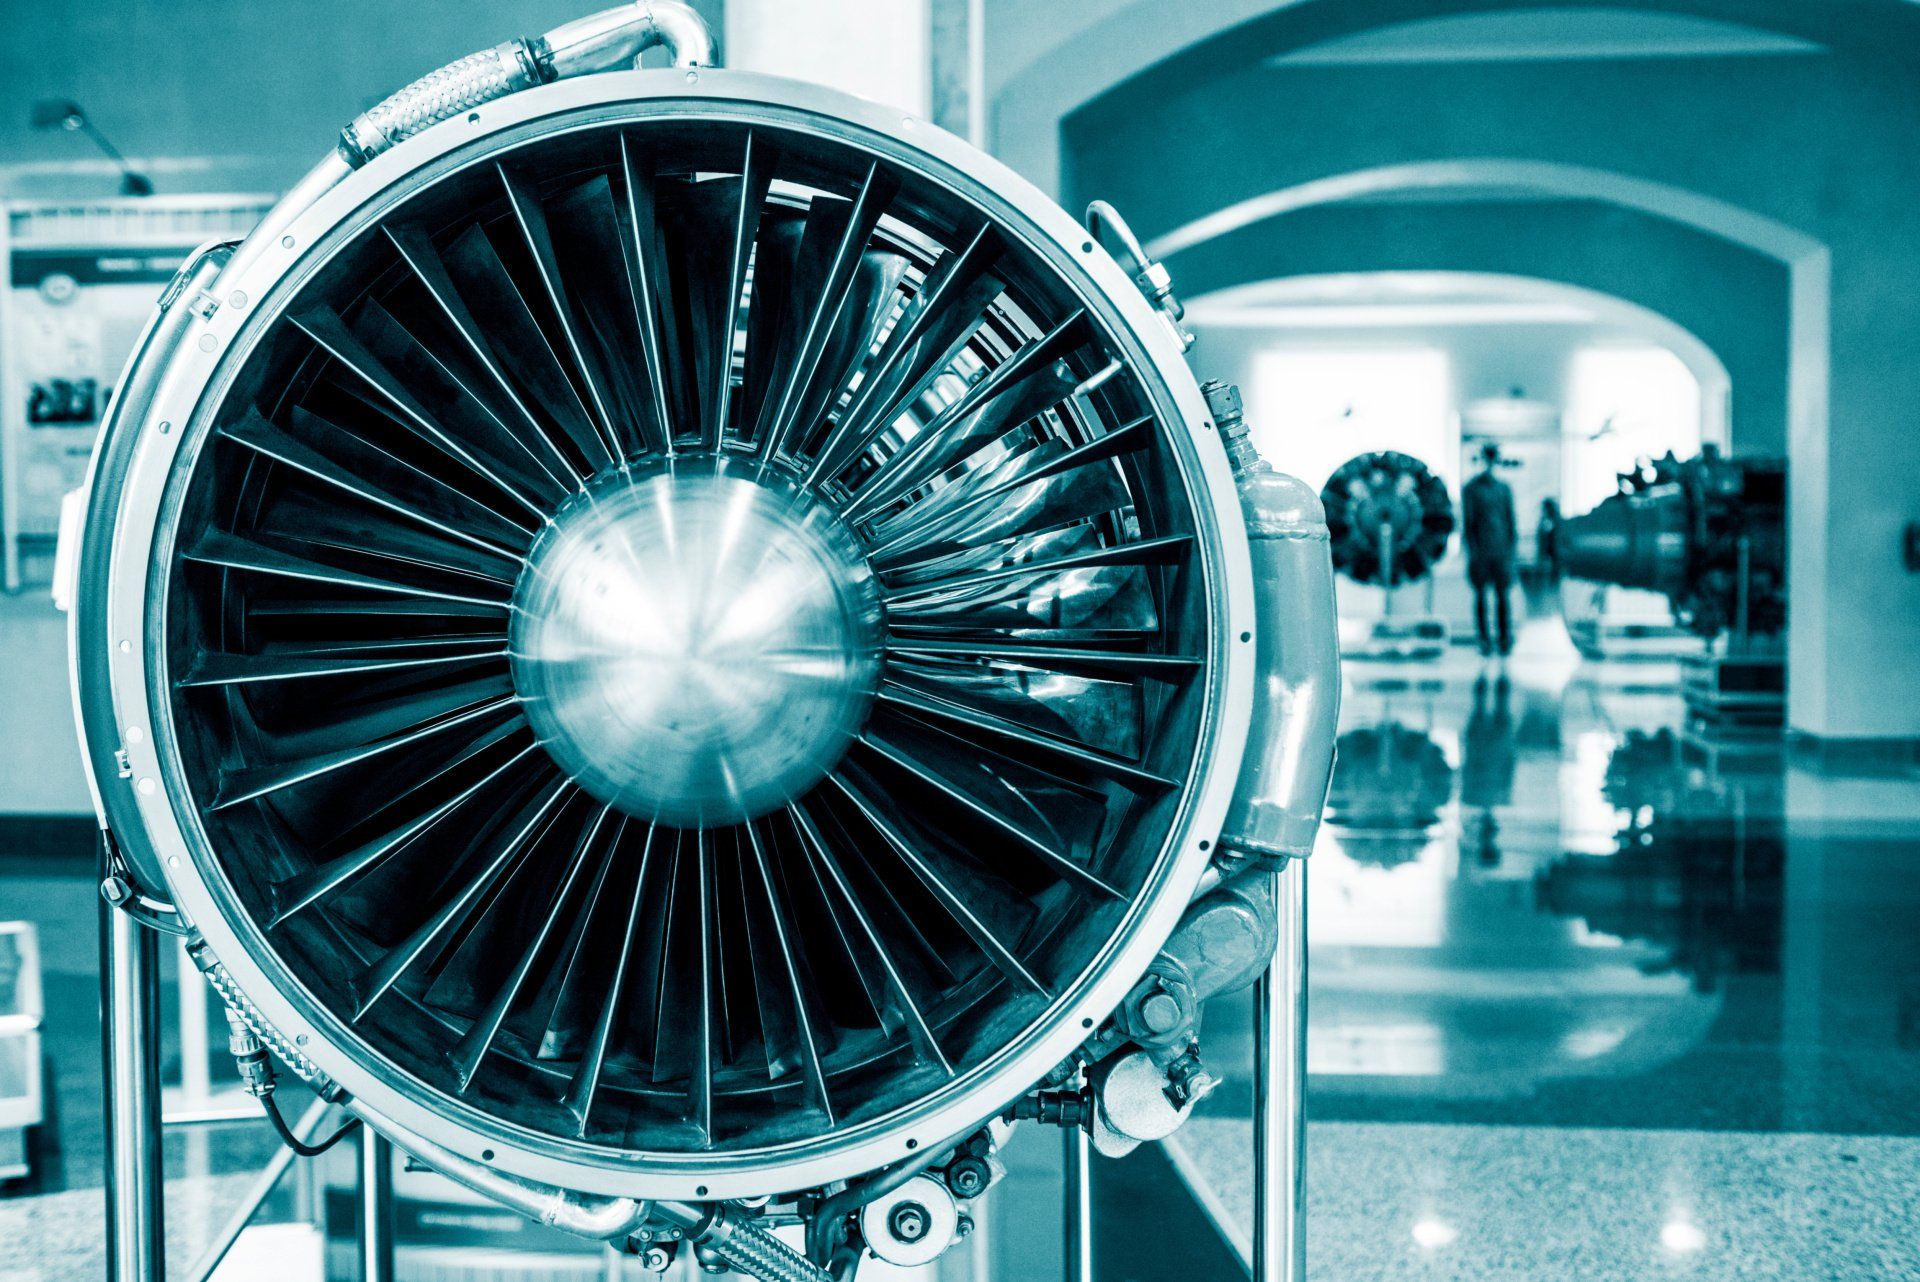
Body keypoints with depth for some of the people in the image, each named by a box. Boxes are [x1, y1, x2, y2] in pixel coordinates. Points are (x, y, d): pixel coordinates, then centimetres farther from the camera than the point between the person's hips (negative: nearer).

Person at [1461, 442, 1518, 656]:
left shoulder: (1504, 488, 8)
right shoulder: (1470, 489, -1)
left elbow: (1511, 520, 9)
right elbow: (1466, 521, -4)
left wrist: (1513, 549, 1)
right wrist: (1471, 551, -11)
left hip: (1501, 550, 2)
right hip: (1479, 550, -2)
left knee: (1503, 595, -1)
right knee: (1481, 596, 2)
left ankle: (1506, 640, 3)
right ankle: (1485, 642, 6)